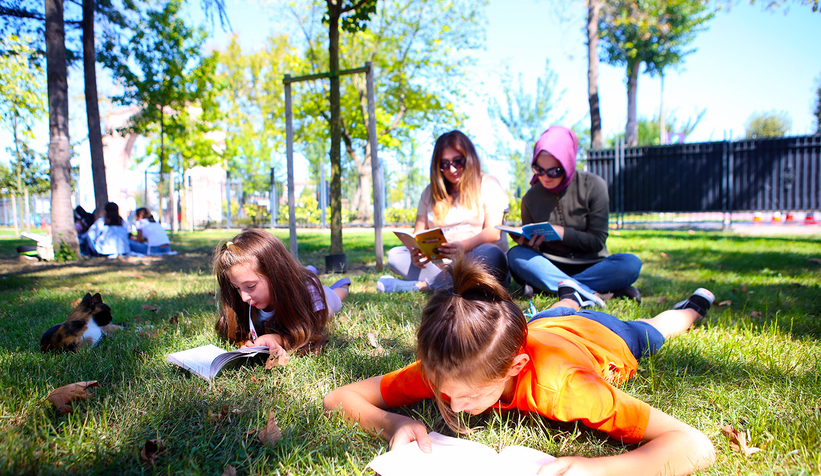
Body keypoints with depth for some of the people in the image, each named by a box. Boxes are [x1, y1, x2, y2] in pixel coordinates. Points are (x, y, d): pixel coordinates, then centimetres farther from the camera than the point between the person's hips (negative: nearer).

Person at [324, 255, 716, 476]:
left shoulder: (557, 385, -52)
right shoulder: (441, 368, -42)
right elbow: (338, 398, -37)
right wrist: (390, 423, -57)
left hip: (602, 338, -1)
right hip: (546, 326, 1)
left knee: (651, 332, 36)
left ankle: (690, 308, 67)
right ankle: (570, 299, 71)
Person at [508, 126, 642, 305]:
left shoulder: (593, 186, -6)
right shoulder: (531, 198, 1)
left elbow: (597, 241, -8)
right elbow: (531, 244, 6)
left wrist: (560, 232, -22)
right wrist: (524, 240, -18)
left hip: (590, 266, -1)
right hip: (550, 266, 1)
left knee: (631, 263, -30)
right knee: (515, 254, -27)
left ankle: (542, 285, -31)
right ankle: (589, 292, -37)